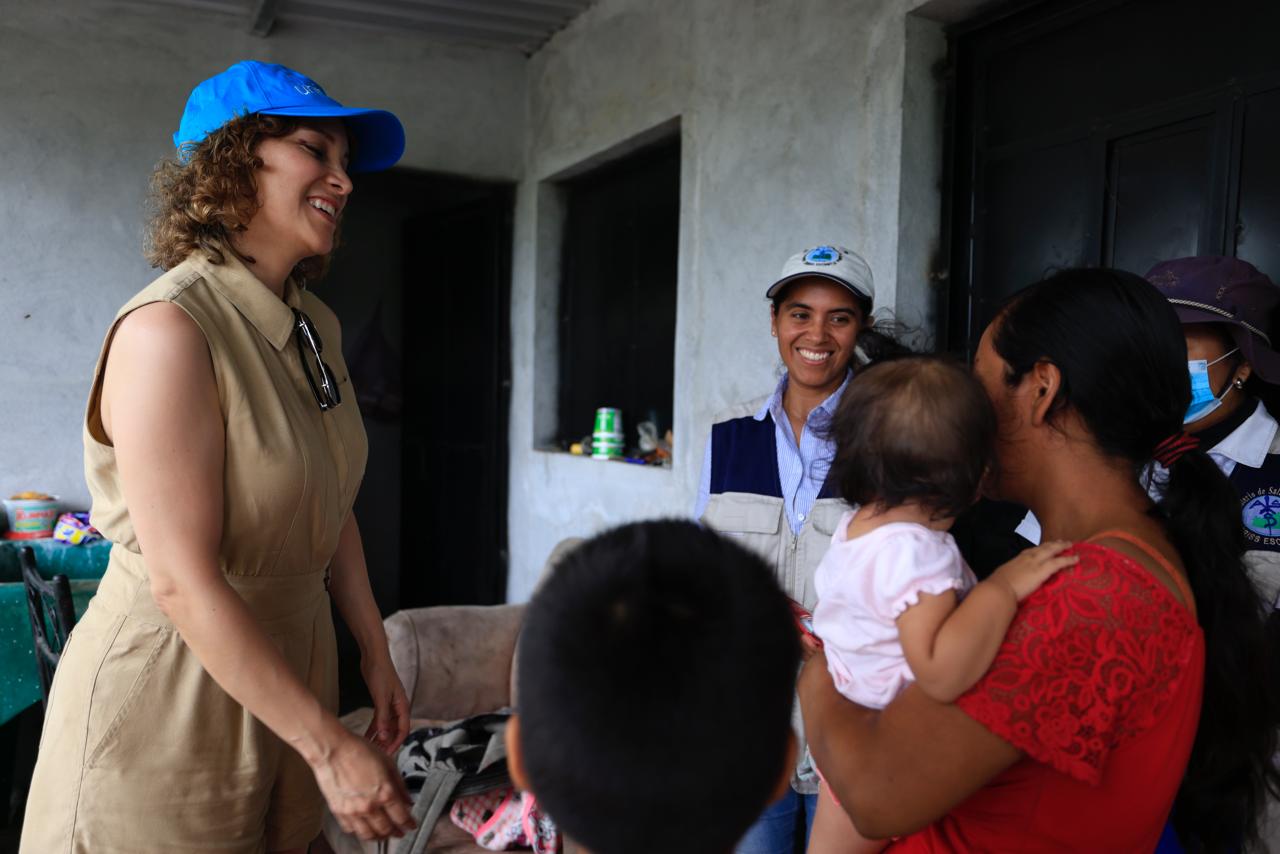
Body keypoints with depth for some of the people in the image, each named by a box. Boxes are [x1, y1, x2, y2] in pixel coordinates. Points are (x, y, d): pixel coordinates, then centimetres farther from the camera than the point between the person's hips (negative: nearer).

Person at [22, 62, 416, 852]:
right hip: (171, 689, -7)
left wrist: (377, 655, 9)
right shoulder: (167, 329, -21)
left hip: (289, 665, 7)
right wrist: (329, 745, -22)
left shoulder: (318, 325, 3)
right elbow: (183, 582, -25)